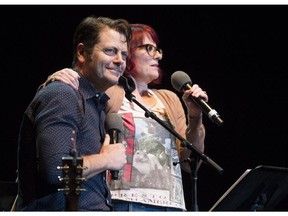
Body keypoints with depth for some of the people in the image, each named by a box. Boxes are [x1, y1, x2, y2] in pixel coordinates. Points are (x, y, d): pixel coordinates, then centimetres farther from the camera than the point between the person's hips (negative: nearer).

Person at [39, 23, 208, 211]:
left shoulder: (169, 99, 20)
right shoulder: (106, 94, 4)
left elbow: (190, 163, 16)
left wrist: (195, 118, 2)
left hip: (173, 205, 5)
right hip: (126, 203, -5)